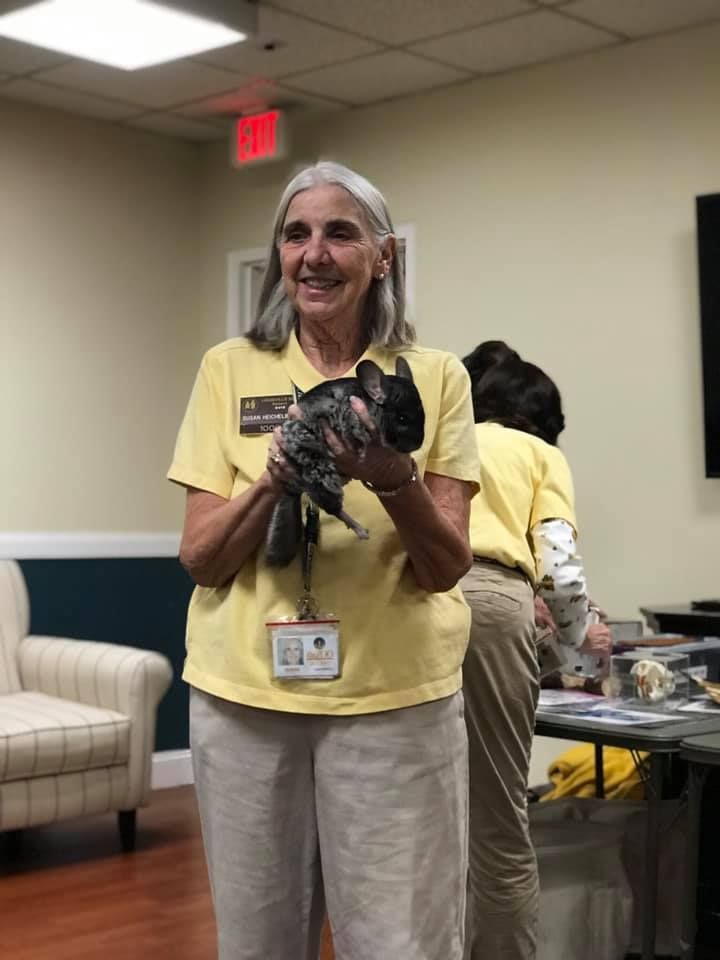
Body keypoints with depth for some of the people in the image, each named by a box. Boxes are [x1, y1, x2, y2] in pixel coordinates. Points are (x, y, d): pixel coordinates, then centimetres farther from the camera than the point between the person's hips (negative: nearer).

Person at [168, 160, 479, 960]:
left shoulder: (435, 377, 0)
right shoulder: (229, 370, 2)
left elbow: (447, 569, -4)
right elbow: (200, 560, -1)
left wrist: (393, 476, -23)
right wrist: (275, 479, -19)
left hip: (394, 699, -1)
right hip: (244, 695, 1)